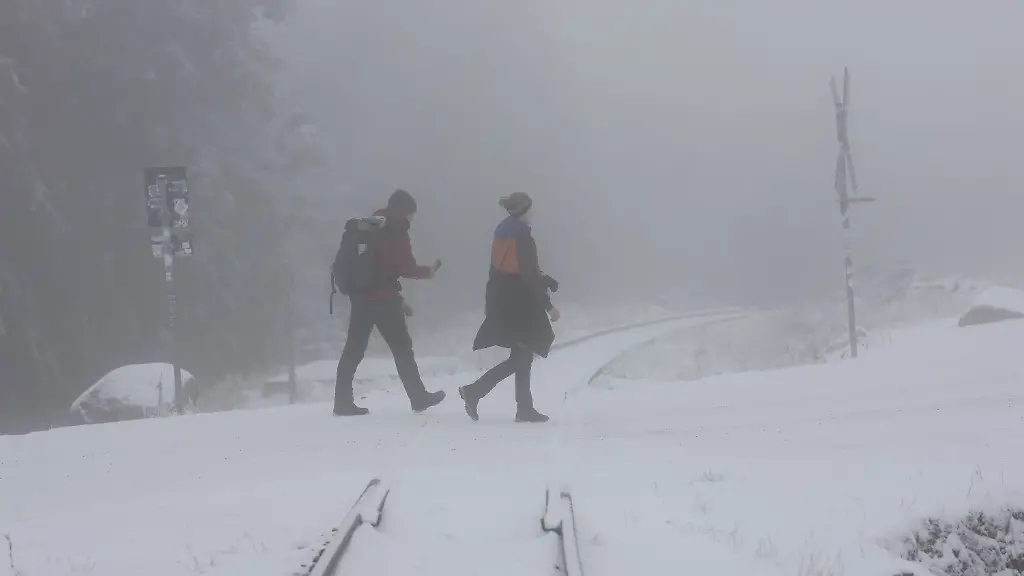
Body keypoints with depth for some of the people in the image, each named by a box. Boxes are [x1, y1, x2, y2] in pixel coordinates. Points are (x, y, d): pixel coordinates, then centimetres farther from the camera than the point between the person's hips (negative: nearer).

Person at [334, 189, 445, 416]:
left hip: (361, 296, 7)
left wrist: (397, 298, 22)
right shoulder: (396, 231, -8)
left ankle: (343, 402, 2)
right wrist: (429, 271, 9)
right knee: (402, 346, 3)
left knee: (354, 348, 6)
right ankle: (418, 397, 10)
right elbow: (406, 268, -11)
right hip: (382, 297, -7)